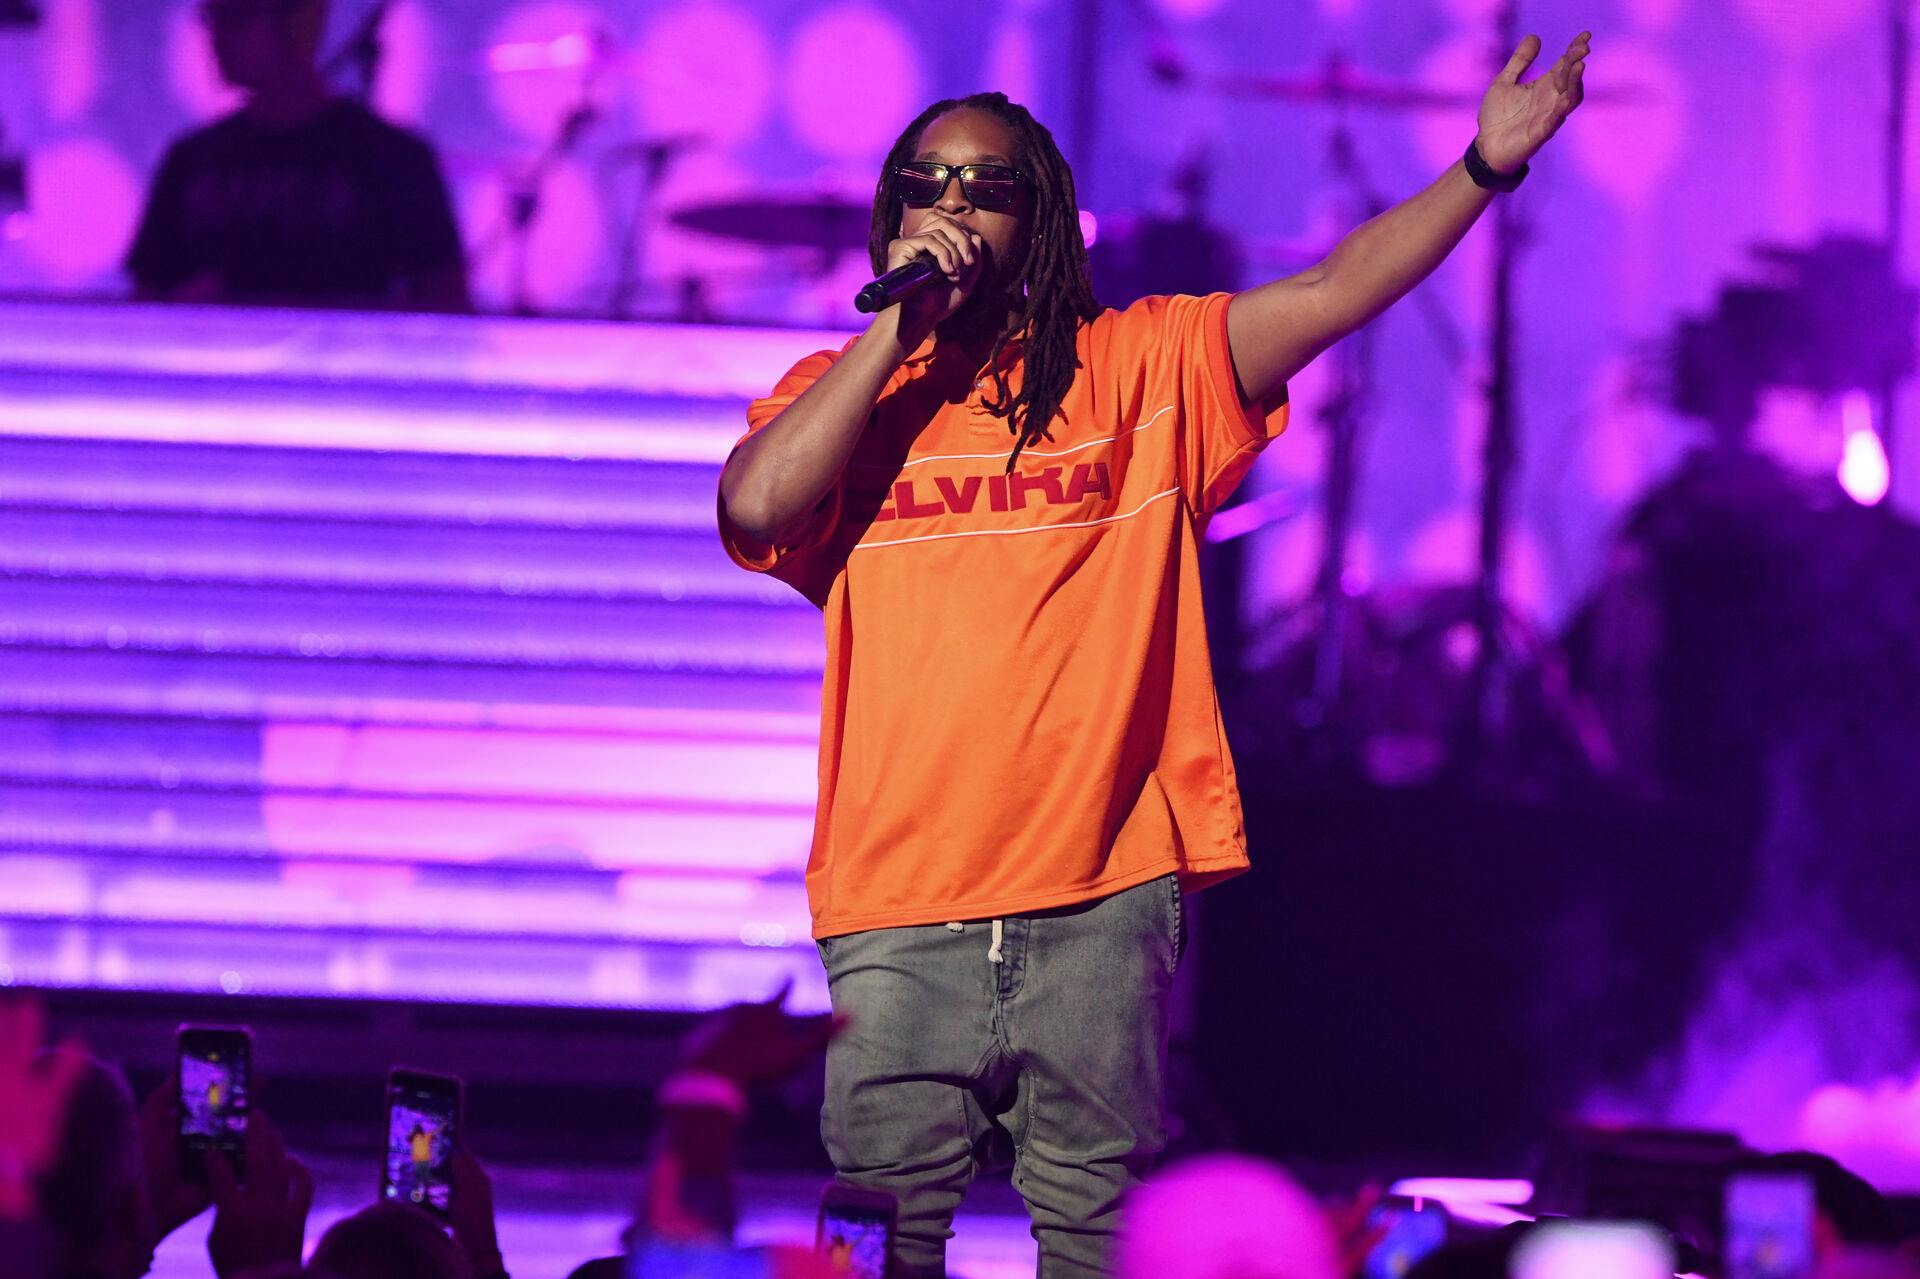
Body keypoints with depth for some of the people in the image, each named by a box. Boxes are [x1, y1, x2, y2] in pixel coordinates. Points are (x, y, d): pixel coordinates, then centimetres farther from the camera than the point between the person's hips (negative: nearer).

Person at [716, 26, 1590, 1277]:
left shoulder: (1135, 368, 10)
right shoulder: (838, 393, 13)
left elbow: (1332, 294, 2)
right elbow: (758, 505, -7)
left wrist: (1485, 166, -10)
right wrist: (900, 324, -4)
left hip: (1101, 902, 0)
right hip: (899, 916, 1)